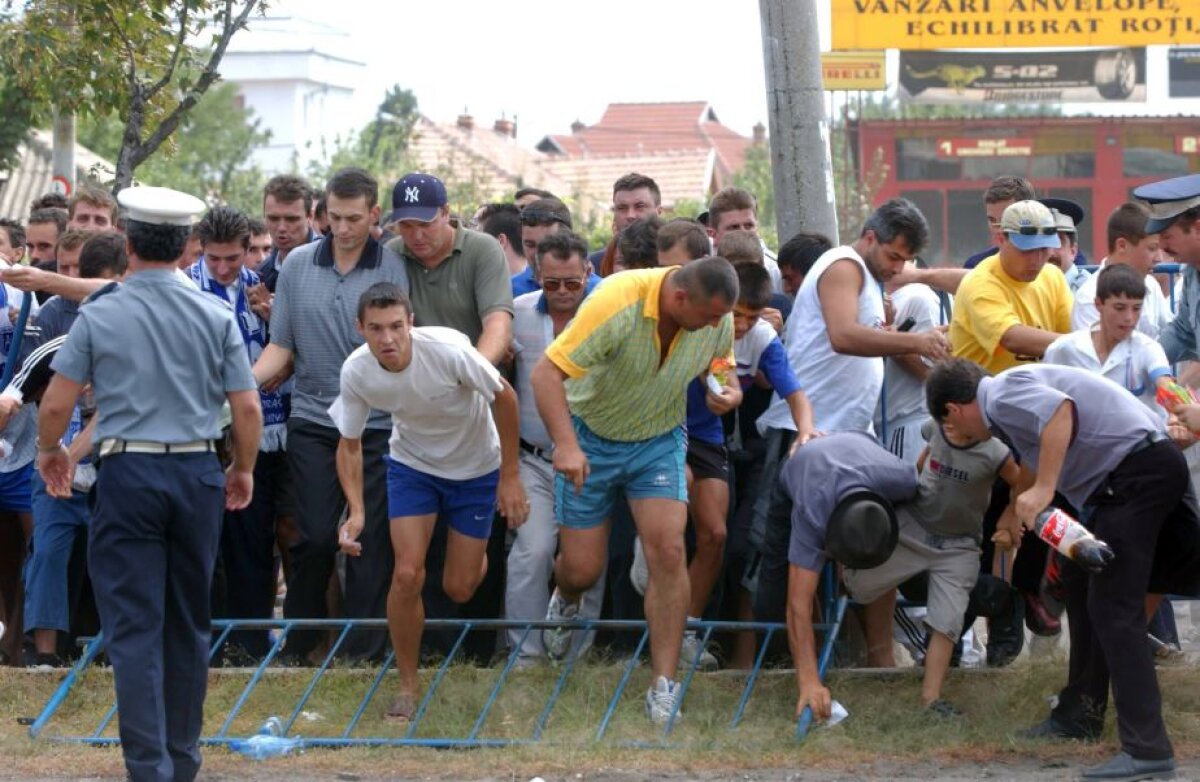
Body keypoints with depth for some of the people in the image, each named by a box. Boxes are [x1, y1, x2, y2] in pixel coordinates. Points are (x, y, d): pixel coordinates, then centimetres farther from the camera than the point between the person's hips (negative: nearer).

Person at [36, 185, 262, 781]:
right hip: (198, 474, 3)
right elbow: (248, 408, 0)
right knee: (189, 625, 15)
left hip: (128, 475, -3)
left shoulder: (99, 317, -5)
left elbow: (55, 405, -4)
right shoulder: (216, 317, 0)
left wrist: (50, 451, 17)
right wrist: (243, 468, 17)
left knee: (133, 627, -2)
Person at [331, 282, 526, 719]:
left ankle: (477, 553, 41)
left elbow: (504, 398, -18)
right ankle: (408, 685, 5)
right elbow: (349, 445, -7)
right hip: (412, 465, 2)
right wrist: (356, 511, -22)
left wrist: (510, 477, -13)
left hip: (476, 468, -2)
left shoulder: (448, 350, -34)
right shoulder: (357, 372, -24)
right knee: (407, 575, -14)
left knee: (459, 589, 1)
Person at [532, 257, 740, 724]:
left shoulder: (718, 319, -14)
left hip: (660, 440, 3)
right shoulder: (616, 305, -31)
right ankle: (565, 600, 42)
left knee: (668, 550, -16)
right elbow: (546, 373, -31)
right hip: (590, 438, -3)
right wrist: (566, 445, -42)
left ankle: (663, 686, -9)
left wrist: (729, 392, -17)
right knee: (582, 569, 1)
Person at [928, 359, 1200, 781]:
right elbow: (1033, 460, 44)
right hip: (1145, 468, 10)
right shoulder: (1011, 395, 24)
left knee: (1113, 605, -14)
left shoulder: (1002, 395, -8)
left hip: (1137, 472, -10)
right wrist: (1017, 516, 60)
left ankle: (1146, 747, -19)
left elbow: (1060, 409, -29)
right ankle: (1081, 713, 33)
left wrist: (1042, 489, -29)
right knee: (1082, 583, 21)